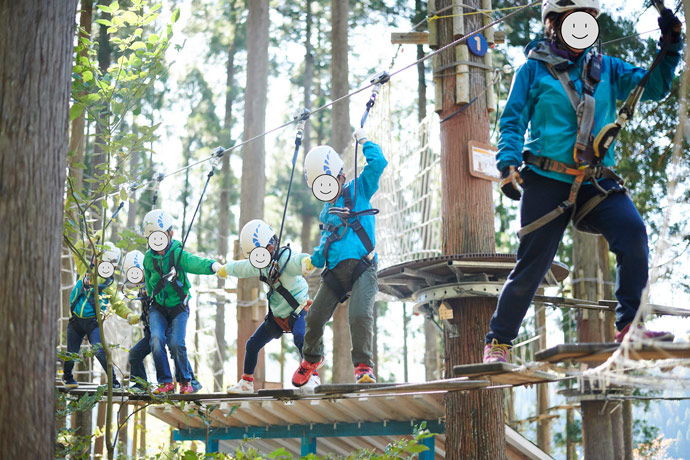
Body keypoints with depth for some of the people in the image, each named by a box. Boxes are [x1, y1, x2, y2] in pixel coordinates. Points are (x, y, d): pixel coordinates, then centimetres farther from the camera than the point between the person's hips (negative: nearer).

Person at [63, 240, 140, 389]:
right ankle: (67, 377, 34)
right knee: (71, 353, 8)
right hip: (75, 320, 2)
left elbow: (118, 304, 2)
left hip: (93, 322, -2)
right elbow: (78, 250, 15)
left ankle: (113, 381, -11)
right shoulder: (87, 271, 10)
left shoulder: (110, 285, 7)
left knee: (100, 351, -18)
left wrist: (129, 315, -15)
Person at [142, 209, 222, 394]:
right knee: (157, 340, -19)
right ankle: (166, 382, -6)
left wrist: (212, 265, -57)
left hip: (179, 307, -3)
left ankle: (186, 381, 7)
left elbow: (195, 263, -38)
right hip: (158, 307, 3)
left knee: (176, 343, -16)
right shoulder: (149, 258, -3)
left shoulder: (178, 254, -16)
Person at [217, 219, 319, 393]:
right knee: (252, 344, 11)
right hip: (277, 316, 8)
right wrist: (225, 269, 38)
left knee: (300, 338, -36)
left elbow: (300, 262, -49)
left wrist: (308, 262, -73)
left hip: (298, 311, -8)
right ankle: (246, 382, 29)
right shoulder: (258, 265, -1)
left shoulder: (286, 259, -26)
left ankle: (313, 378, -31)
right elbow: (240, 268, 20)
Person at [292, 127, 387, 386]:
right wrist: (316, 257, 12)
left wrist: (363, 140, 7)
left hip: (362, 266, -6)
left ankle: (363, 365, -12)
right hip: (335, 271, 6)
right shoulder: (327, 210, 22)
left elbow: (378, 162, -4)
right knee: (315, 317, 3)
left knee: (360, 315, -24)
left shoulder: (358, 190, 7)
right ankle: (311, 358, 30)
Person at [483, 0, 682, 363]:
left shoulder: (606, 69, 14)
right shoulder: (534, 70, 4)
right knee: (532, 264, -2)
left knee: (633, 233, -21)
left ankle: (630, 325, -14)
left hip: (596, 183, 3)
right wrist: (508, 163, -15)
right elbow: (513, 121, 1)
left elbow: (654, 88, 10)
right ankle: (498, 341, 14)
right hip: (547, 182, -3)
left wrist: (670, 47, -4)